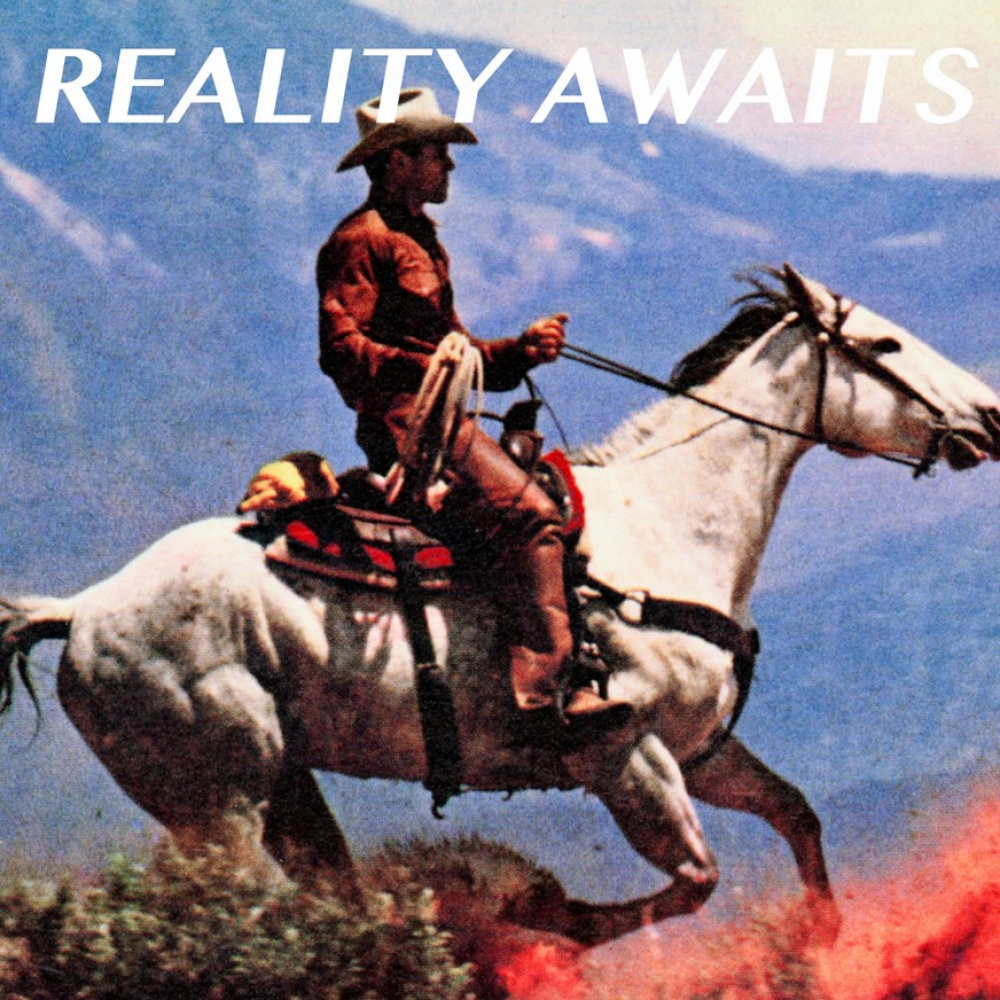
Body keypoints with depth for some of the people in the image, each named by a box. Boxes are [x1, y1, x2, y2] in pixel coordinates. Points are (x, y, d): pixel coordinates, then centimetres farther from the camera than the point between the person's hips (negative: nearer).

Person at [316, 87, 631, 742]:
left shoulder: (421, 243, 28)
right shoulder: (362, 240, -4)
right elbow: (342, 348, -15)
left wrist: (522, 350, 10)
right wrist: (424, 368, -25)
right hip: (402, 419, -11)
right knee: (527, 510, -26)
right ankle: (545, 693, -33)